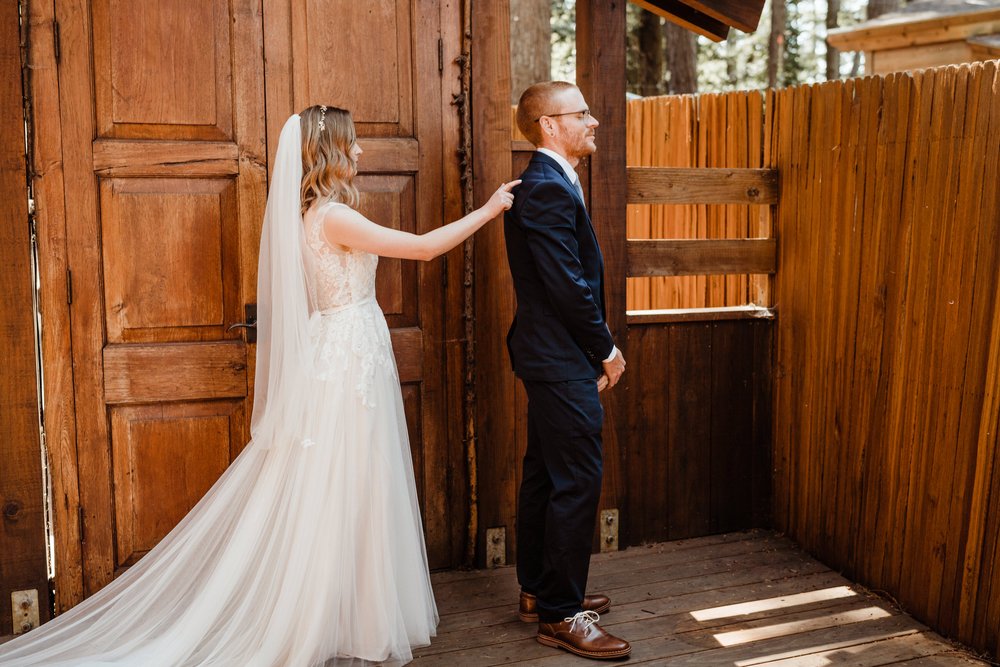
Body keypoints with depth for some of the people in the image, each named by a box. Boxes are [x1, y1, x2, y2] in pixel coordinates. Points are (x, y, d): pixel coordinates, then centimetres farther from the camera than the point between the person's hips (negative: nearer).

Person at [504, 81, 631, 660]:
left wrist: (596, 347, 11)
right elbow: (569, 286, -21)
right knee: (577, 483, -5)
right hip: (564, 361, -11)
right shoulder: (548, 190, -18)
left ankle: (539, 592, 29)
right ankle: (561, 614, 5)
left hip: (549, 358, 11)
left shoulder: (547, 184, 16)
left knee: (545, 476, 16)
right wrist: (606, 350, -10)